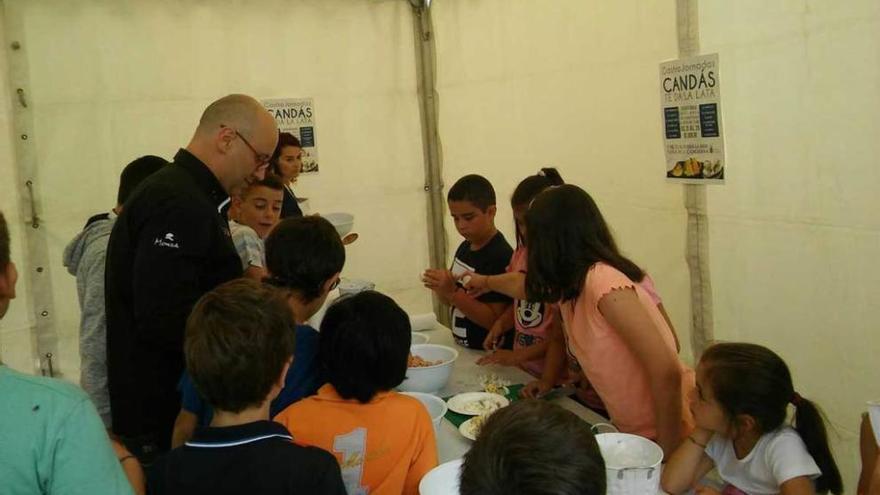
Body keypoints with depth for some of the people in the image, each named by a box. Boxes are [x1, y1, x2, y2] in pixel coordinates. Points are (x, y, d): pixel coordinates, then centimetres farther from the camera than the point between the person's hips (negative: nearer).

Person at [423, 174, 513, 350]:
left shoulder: (501, 257, -17)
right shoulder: (464, 247, 6)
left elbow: (495, 321, -19)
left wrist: (452, 292, -25)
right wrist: (440, 287, -6)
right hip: (461, 348, 6)